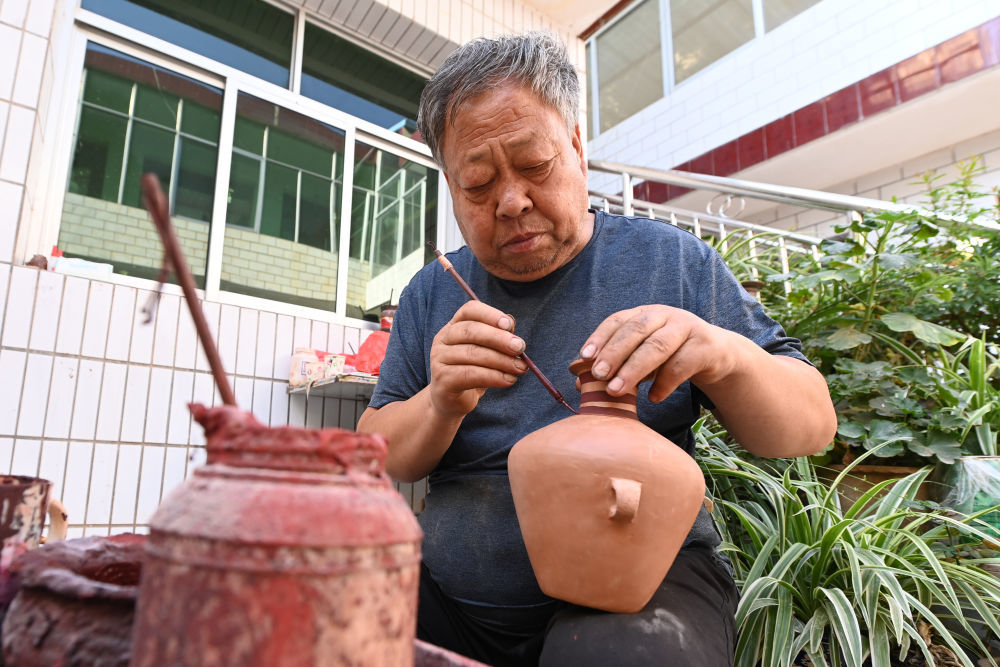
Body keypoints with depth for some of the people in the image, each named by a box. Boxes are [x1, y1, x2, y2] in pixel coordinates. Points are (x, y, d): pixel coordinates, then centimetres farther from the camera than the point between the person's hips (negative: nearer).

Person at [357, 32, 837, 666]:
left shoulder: (671, 261, -1)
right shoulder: (432, 294, 6)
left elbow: (813, 427, -1)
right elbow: (376, 457, 4)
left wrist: (724, 353, -22)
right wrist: (441, 406, -17)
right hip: (454, 592, 3)